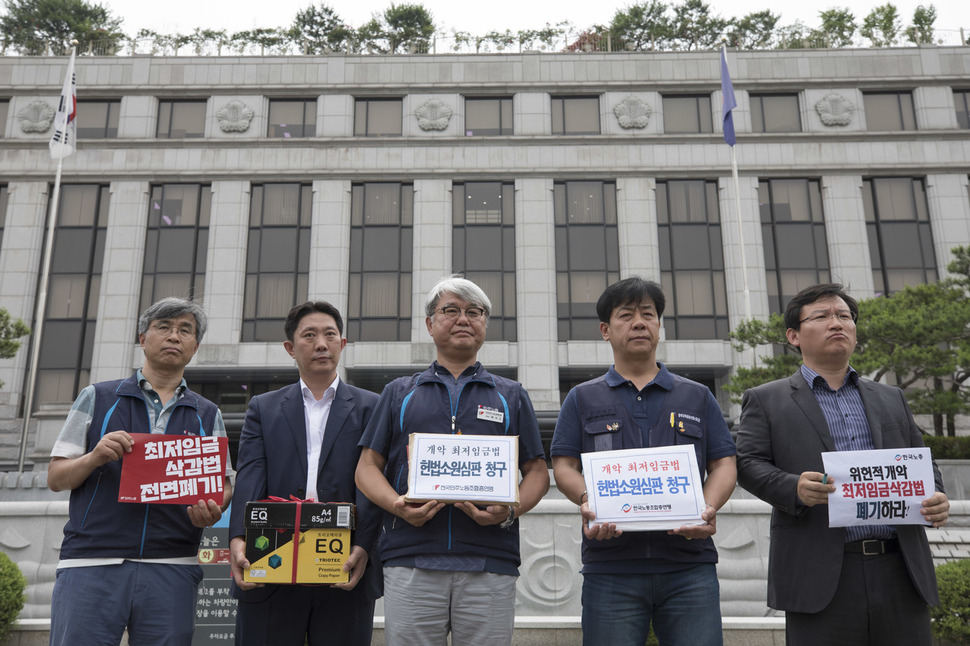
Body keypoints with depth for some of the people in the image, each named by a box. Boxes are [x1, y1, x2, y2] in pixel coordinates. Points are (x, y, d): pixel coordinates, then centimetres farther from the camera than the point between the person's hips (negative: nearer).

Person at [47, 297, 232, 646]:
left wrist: (212, 510, -9)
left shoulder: (207, 415, 16)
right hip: (91, 565, -1)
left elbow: (222, 485, 14)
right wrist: (95, 457, -11)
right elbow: (55, 478, 10)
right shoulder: (96, 398, 12)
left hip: (171, 571, 1)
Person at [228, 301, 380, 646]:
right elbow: (249, 478, 0)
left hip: (345, 578, -1)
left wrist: (362, 546, -18)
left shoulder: (370, 407, 9)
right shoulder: (263, 408, 14)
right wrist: (238, 538, -17)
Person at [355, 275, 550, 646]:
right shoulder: (399, 393, 17)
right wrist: (396, 504, -9)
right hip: (410, 561, 0)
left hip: (490, 563, 0)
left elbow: (537, 472, 13)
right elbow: (368, 466, 12)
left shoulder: (511, 396, 17)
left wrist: (510, 511, -8)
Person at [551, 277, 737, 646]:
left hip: (689, 564, 1)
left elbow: (723, 464, 12)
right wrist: (586, 500, -15)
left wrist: (708, 510, -9)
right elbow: (564, 466, 7)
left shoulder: (698, 397, 18)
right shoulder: (583, 399, 15)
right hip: (611, 566, -1)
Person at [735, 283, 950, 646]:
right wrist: (795, 489, -19)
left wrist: (935, 498, -1)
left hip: (900, 574, 4)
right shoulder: (765, 400, 9)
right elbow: (749, 464, 0)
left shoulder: (891, 399, 22)